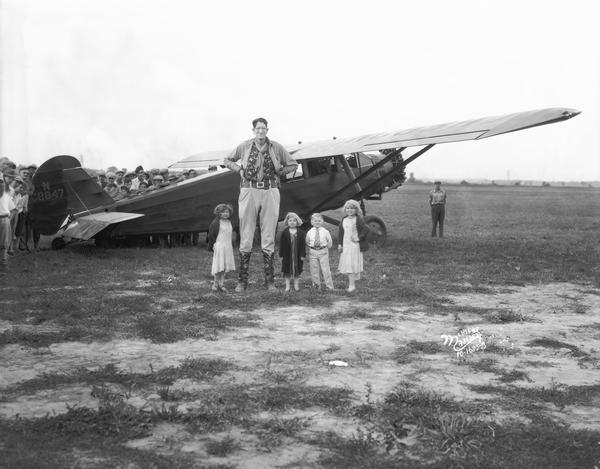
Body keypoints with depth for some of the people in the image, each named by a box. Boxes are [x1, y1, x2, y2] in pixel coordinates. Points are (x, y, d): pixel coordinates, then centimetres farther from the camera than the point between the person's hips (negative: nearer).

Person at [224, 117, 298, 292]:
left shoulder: (276, 148, 5)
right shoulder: (244, 146, 5)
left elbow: (293, 165, 16)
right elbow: (227, 160, 19)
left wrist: (278, 172, 3)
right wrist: (240, 170, 3)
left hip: (270, 192, 1)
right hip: (249, 191, 0)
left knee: (269, 238, 2)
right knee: (246, 237, -1)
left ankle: (269, 280, 8)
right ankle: (242, 280, 4)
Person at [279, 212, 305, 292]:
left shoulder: (300, 233, -1)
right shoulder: (285, 233, -1)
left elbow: (303, 244, 0)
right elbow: (281, 244, 0)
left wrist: (302, 255, -4)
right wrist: (281, 255, -3)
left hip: (297, 255, 0)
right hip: (287, 255, 0)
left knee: (297, 271, 8)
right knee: (287, 271, 5)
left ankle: (296, 285, 19)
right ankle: (287, 286, 14)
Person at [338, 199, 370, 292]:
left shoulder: (358, 219, -9)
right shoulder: (344, 220, 8)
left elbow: (366, 229, -16)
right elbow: (341, 232, 14)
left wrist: (359, 238, -15)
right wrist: (340, 244, 9)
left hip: (355, 245, -6)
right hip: (345, 245, 6)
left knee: (352, 264, -7)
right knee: (346, 264, 9)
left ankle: (352, 285, -6)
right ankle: (351, 282, 25)